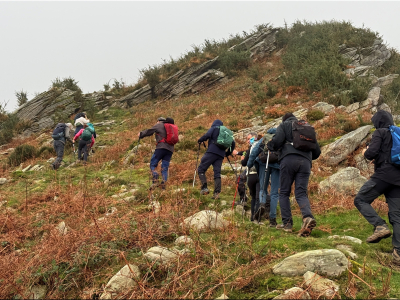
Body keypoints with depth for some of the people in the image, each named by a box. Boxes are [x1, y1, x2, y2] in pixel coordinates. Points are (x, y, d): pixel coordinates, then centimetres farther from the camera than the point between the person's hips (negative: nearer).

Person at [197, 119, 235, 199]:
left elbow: (207, 135, -9)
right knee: (217, 173, 2)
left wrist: (200, 140, 7)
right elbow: (233, 143, 23)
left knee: (201, 169, -1)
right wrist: (228, 153, 31)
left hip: (212, 152, -6)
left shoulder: (214, 128, 9)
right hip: (221, 155, 6)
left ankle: (204, 188, -16)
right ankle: (217, 192, -11)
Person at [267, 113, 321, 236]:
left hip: (288, 159, -3)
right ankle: (308, 217, -27)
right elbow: (317, 152, 25)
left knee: (284, 193, 8)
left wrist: (269, 145, 15)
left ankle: (287, 223, 4)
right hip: (305, 162, 3)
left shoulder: (284, 125, 16)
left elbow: (277, 141, -4)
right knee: (301, 193, -1)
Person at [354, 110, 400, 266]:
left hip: (384, 175, -7)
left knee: (360, 200, 5)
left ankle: (380, 226, -13)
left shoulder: (380, 133, -2)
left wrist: (366, 152, 10)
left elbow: (371, 153, -13)